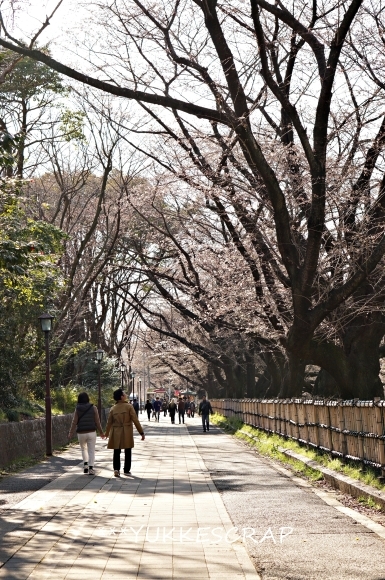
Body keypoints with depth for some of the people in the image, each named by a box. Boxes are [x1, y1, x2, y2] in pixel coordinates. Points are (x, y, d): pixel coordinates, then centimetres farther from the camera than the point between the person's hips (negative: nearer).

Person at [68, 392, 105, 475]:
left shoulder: (77, 409, -3)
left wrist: (70, 433, 2)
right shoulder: (93, 408, -2)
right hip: (91, 433, -1)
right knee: (91, 451, 4)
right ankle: (91, 468, -5)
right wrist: (101, 432, 10)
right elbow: (97, 421, 0)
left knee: (84, 449, 23)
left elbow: (74, 422, -5)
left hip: (81, 433, 1)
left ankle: (85, 464, 7)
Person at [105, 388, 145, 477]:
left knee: (116, 452, 9)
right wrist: (141, 432, -4)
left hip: (116, 434, 3)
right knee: (127, 452, 11)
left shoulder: (113, 408, 1)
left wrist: (107, 433, 24)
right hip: (127, 433, -2)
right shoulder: (129, 407, -9)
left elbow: (109, 422, 9)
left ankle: (116, 469, -8)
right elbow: (135, 420, -10)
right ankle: (126, 470, 16)